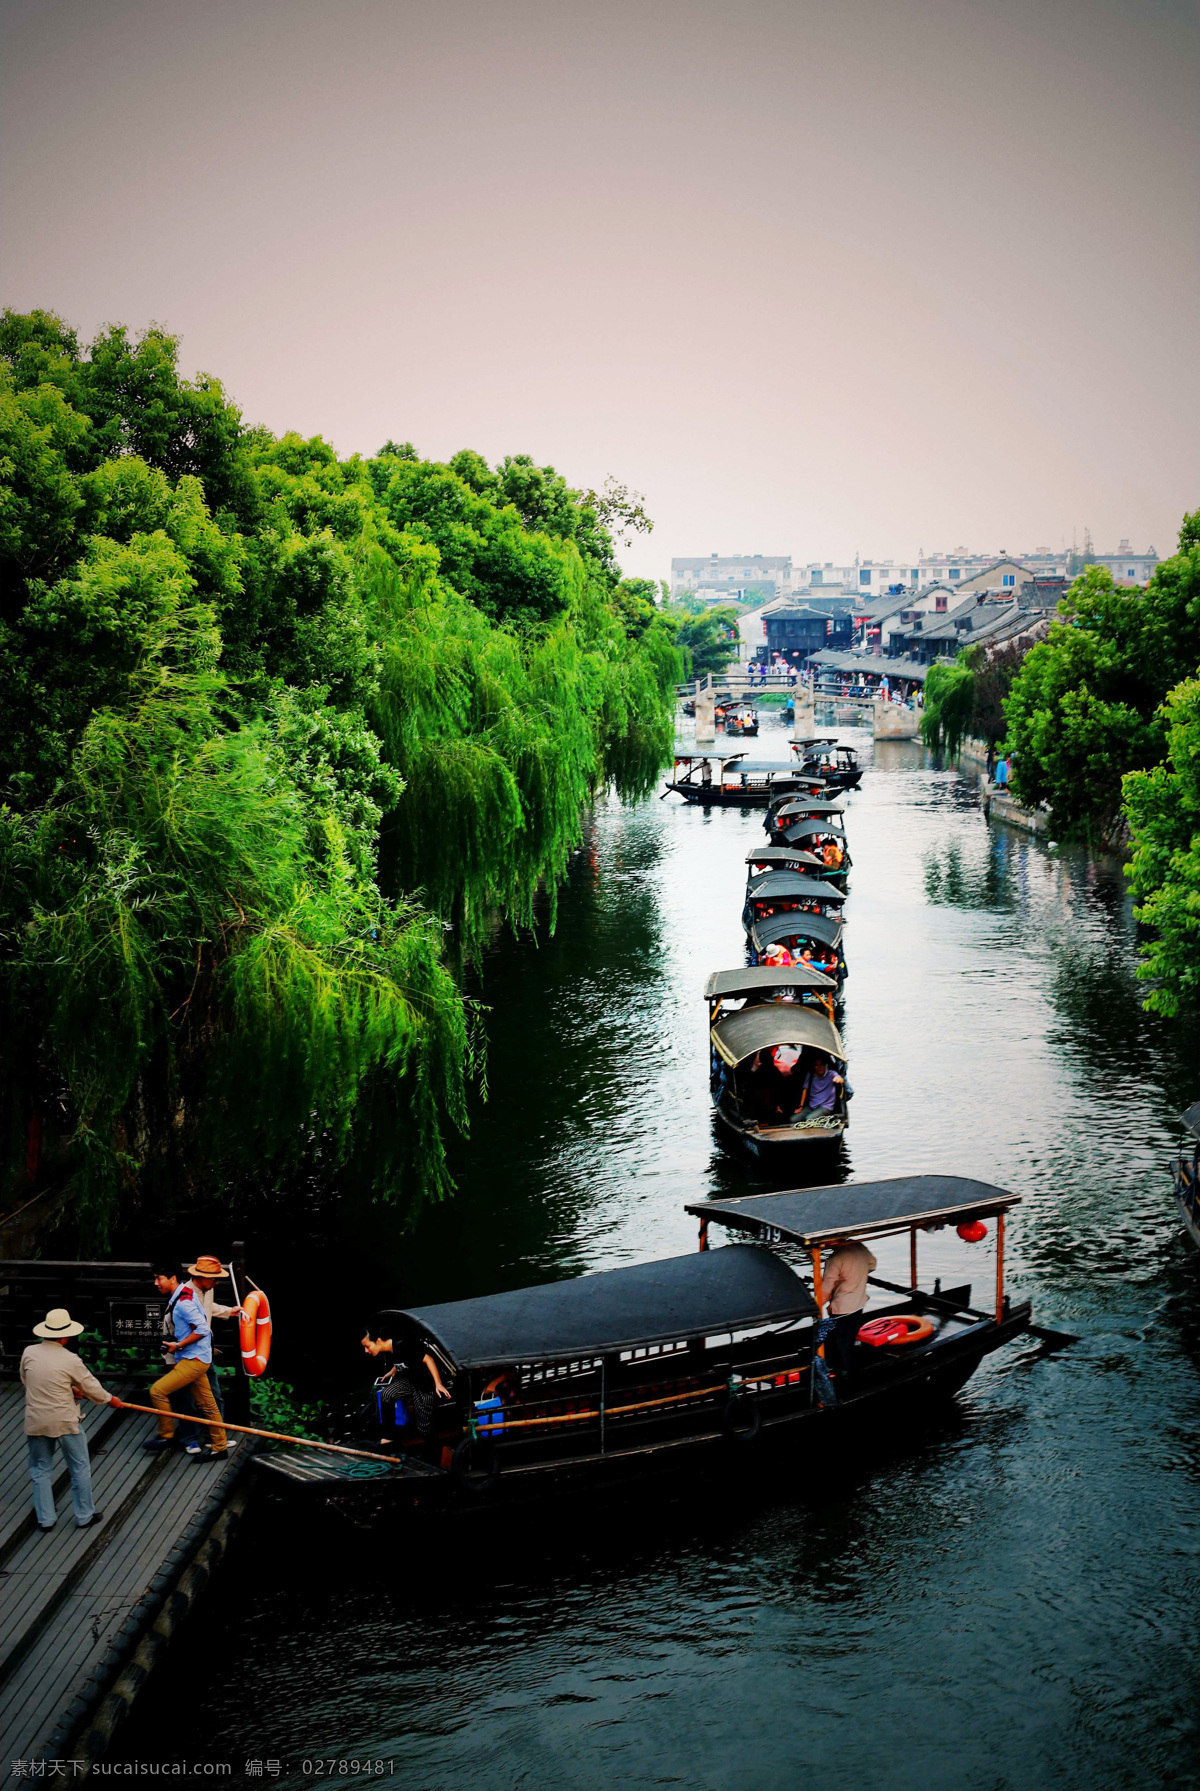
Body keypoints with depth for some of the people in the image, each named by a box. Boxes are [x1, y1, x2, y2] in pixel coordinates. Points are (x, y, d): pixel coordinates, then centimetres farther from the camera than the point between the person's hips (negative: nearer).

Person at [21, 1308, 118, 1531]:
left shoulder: (29, 1353, -7)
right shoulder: (70, 1360, -16)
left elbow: (26, 1381, 10)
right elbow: (91, 1387, -5)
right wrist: (110, 1399, 16)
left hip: (35, 1422, 3)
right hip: (64, 1421, -3)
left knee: (41, 1470, 18)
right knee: (79, 1468, 14)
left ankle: (45, 1519, 23)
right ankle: (84, 1515, 23)